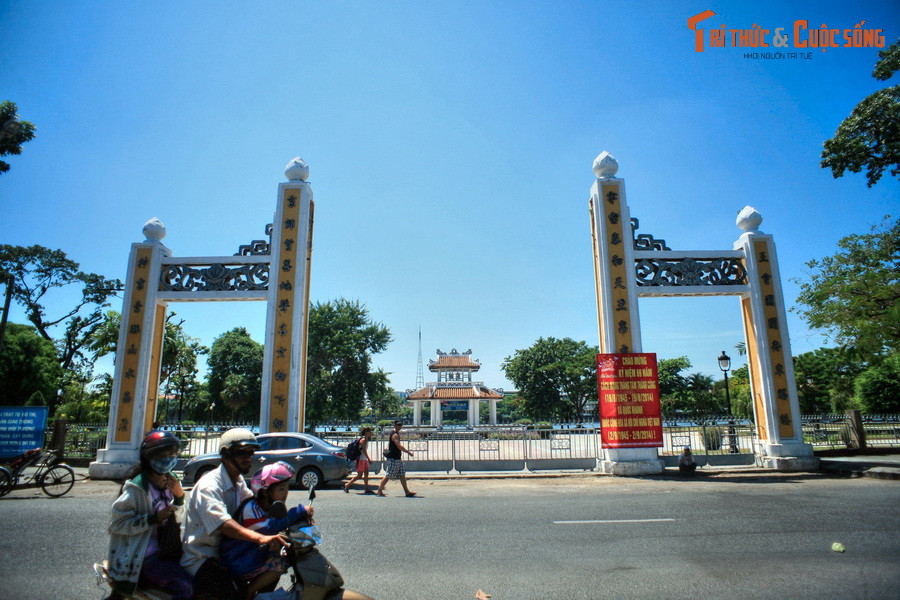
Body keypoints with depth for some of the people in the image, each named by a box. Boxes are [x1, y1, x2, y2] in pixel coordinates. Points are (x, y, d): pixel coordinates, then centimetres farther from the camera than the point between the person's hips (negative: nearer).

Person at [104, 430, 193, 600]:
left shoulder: (171, 482, 9)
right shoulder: (136, 488, -13)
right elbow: (116, 523, -14)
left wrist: (180, 497, -6)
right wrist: (154, 519, -19)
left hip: (165, 551, 7)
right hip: (144, 557, -7)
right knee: (185, 586, -23)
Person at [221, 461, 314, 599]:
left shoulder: (270, 507, 6)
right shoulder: (251, 508, -23)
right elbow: (271, 527, -37)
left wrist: (304, 517, -9)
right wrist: (300, 511, -36)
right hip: (238, 564, -9)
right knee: (279, 563, -19)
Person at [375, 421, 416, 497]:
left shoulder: (397, 434, 16)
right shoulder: (395, 435, -16)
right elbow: (399, 446, -23)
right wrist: (409, 452, -20)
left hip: (398, 458, 10)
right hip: (393, 459, -10)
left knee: (402, 475, 8)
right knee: (388, 475, -3)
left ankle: (407, 492, 10)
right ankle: (379, 491, 7)